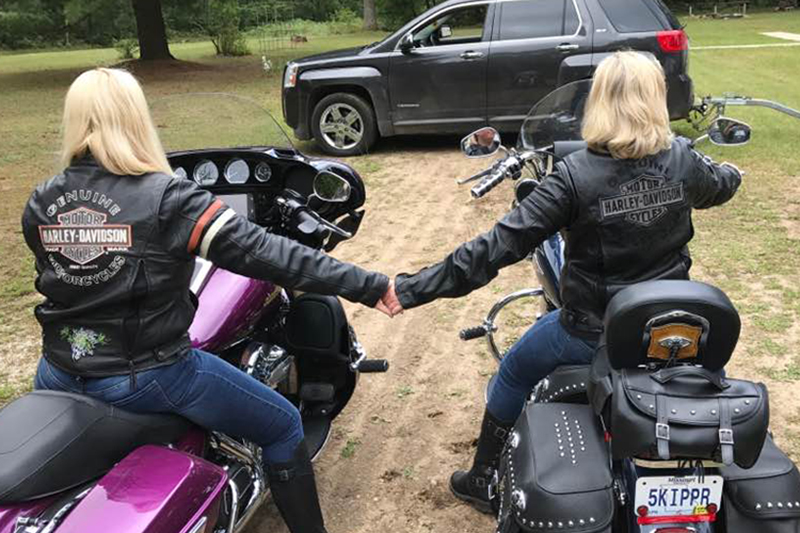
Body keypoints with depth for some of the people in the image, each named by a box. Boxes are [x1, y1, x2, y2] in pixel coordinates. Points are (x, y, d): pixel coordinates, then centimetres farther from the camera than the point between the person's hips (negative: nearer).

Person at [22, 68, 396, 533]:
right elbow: (263, 253, -22)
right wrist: (366, 284, -20)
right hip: (146, 375, -5)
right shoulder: (168, 199, -17)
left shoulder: (40, 204, -1)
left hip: (60, 374, 6)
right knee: (284, 428, 11)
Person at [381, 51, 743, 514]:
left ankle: (486, 481, 35)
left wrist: (417, 288, -19)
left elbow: (503, 243, -23)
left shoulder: (576, 175, -20)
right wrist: (732, 172, 43)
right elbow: (721, 185, 16)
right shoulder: (683, 160, -7)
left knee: (514, 373, 22)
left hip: (594, 332, -4)